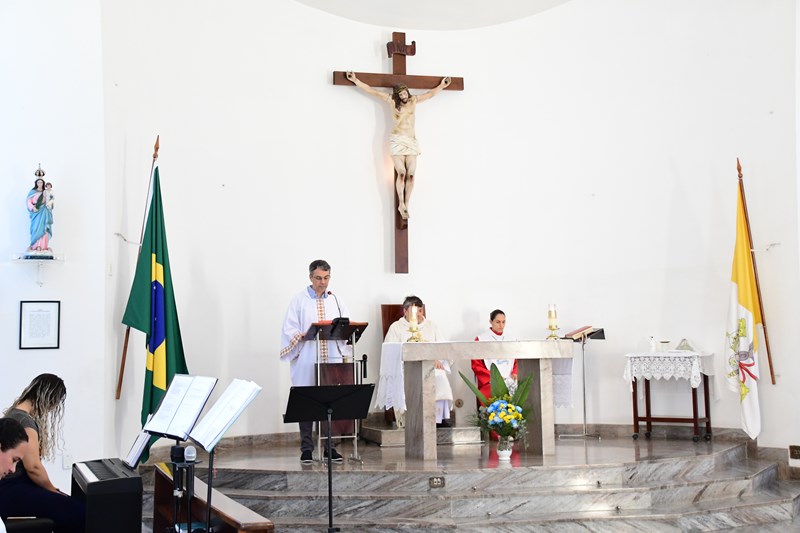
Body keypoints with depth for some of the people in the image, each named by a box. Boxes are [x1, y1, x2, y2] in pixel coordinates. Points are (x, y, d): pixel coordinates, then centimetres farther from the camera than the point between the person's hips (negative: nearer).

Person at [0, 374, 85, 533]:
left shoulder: (16, 412, 15)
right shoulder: (25, 421, -18)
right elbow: (33, 467, -20)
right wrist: (53, 490, -4)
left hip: (13, 484, 11)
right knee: (79, 512, -19)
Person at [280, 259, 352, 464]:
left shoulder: (335, 300, 14)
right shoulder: (299, 300, 3)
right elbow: (289, 330, -2)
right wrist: (303, 334, -21)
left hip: (332, 358, 3)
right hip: (306, 360, -3)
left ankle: (330, 446, 12)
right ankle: (306, 448, 5)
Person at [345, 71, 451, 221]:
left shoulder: (413, 101, 10)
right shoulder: (392, 100, 2)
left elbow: (430, 94, 25)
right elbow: (371, 91, 1)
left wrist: (442, 86, 30)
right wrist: (355, 80, -1)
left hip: (411, 141, 3)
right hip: (397, 140, -3)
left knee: (411, 174, -4)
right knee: (401, 173, -13)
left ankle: (405, 205, 2)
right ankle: (401, 204, -4)